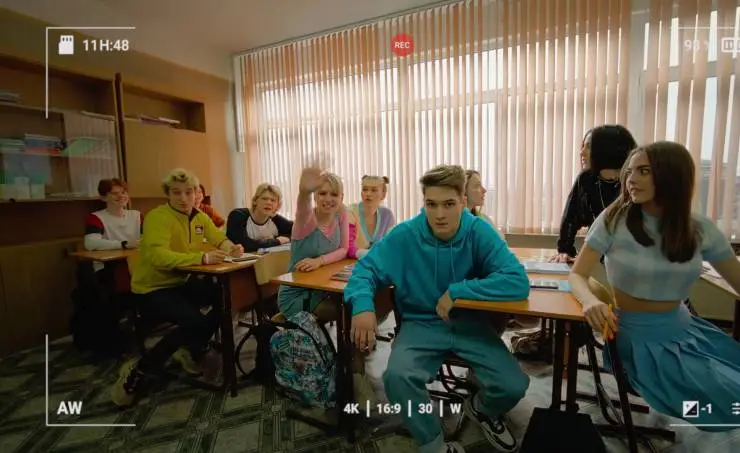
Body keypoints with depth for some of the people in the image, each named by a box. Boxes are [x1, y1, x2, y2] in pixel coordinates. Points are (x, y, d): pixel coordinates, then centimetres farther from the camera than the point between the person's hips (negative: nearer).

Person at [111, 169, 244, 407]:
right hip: (152, 289, -7)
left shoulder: (200, 217, 4)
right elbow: (157, 256, -34)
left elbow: (220, 239, 8)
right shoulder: (157, 217, -20)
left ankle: (190, 350, 12)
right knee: (195, 320, -28)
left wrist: (231, 248, -17)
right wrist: (202, 257, -45)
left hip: (181, 282, 7)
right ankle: (137, 370, -5)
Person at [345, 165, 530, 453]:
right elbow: (366, 268, -6)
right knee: (397, 376, -28)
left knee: (514, 386, -18)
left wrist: (457, 291, -24)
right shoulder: (405, 235, -13)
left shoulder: (479, 232, -12)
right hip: (421, 323, 0)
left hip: (469, 323, 1)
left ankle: (482, 410, 22)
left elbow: (518, 282, -19)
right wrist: (363, 305, -27)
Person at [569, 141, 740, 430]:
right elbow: (577, 275, -15)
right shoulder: (614, 220, -14)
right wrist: (590, 300, -37)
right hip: (637, 334, -4)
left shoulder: (701, 229, -3)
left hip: (685, 328, 5)